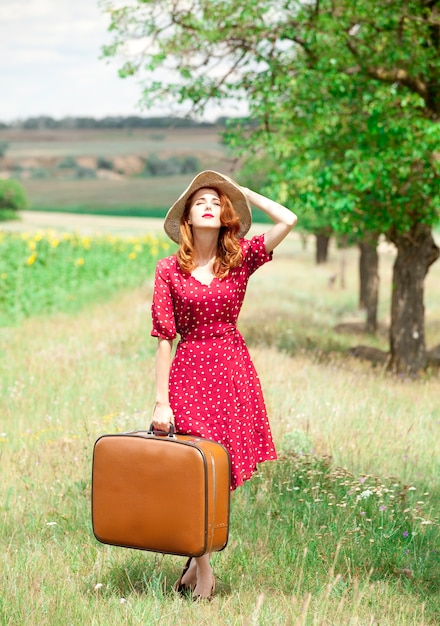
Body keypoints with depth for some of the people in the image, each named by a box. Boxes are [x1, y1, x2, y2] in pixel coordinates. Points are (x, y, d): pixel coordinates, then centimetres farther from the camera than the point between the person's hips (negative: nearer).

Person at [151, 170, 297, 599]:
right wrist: (161, 402, -7)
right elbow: (164, 339, -3)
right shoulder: (170, 270, -1)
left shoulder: (241, 259, 3)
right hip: (189, 371, -2)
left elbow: (288, 220, -10)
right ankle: (203, 571, 11)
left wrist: (243, 192, 2)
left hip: (234, 370, 2)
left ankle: (198, 557, 25)